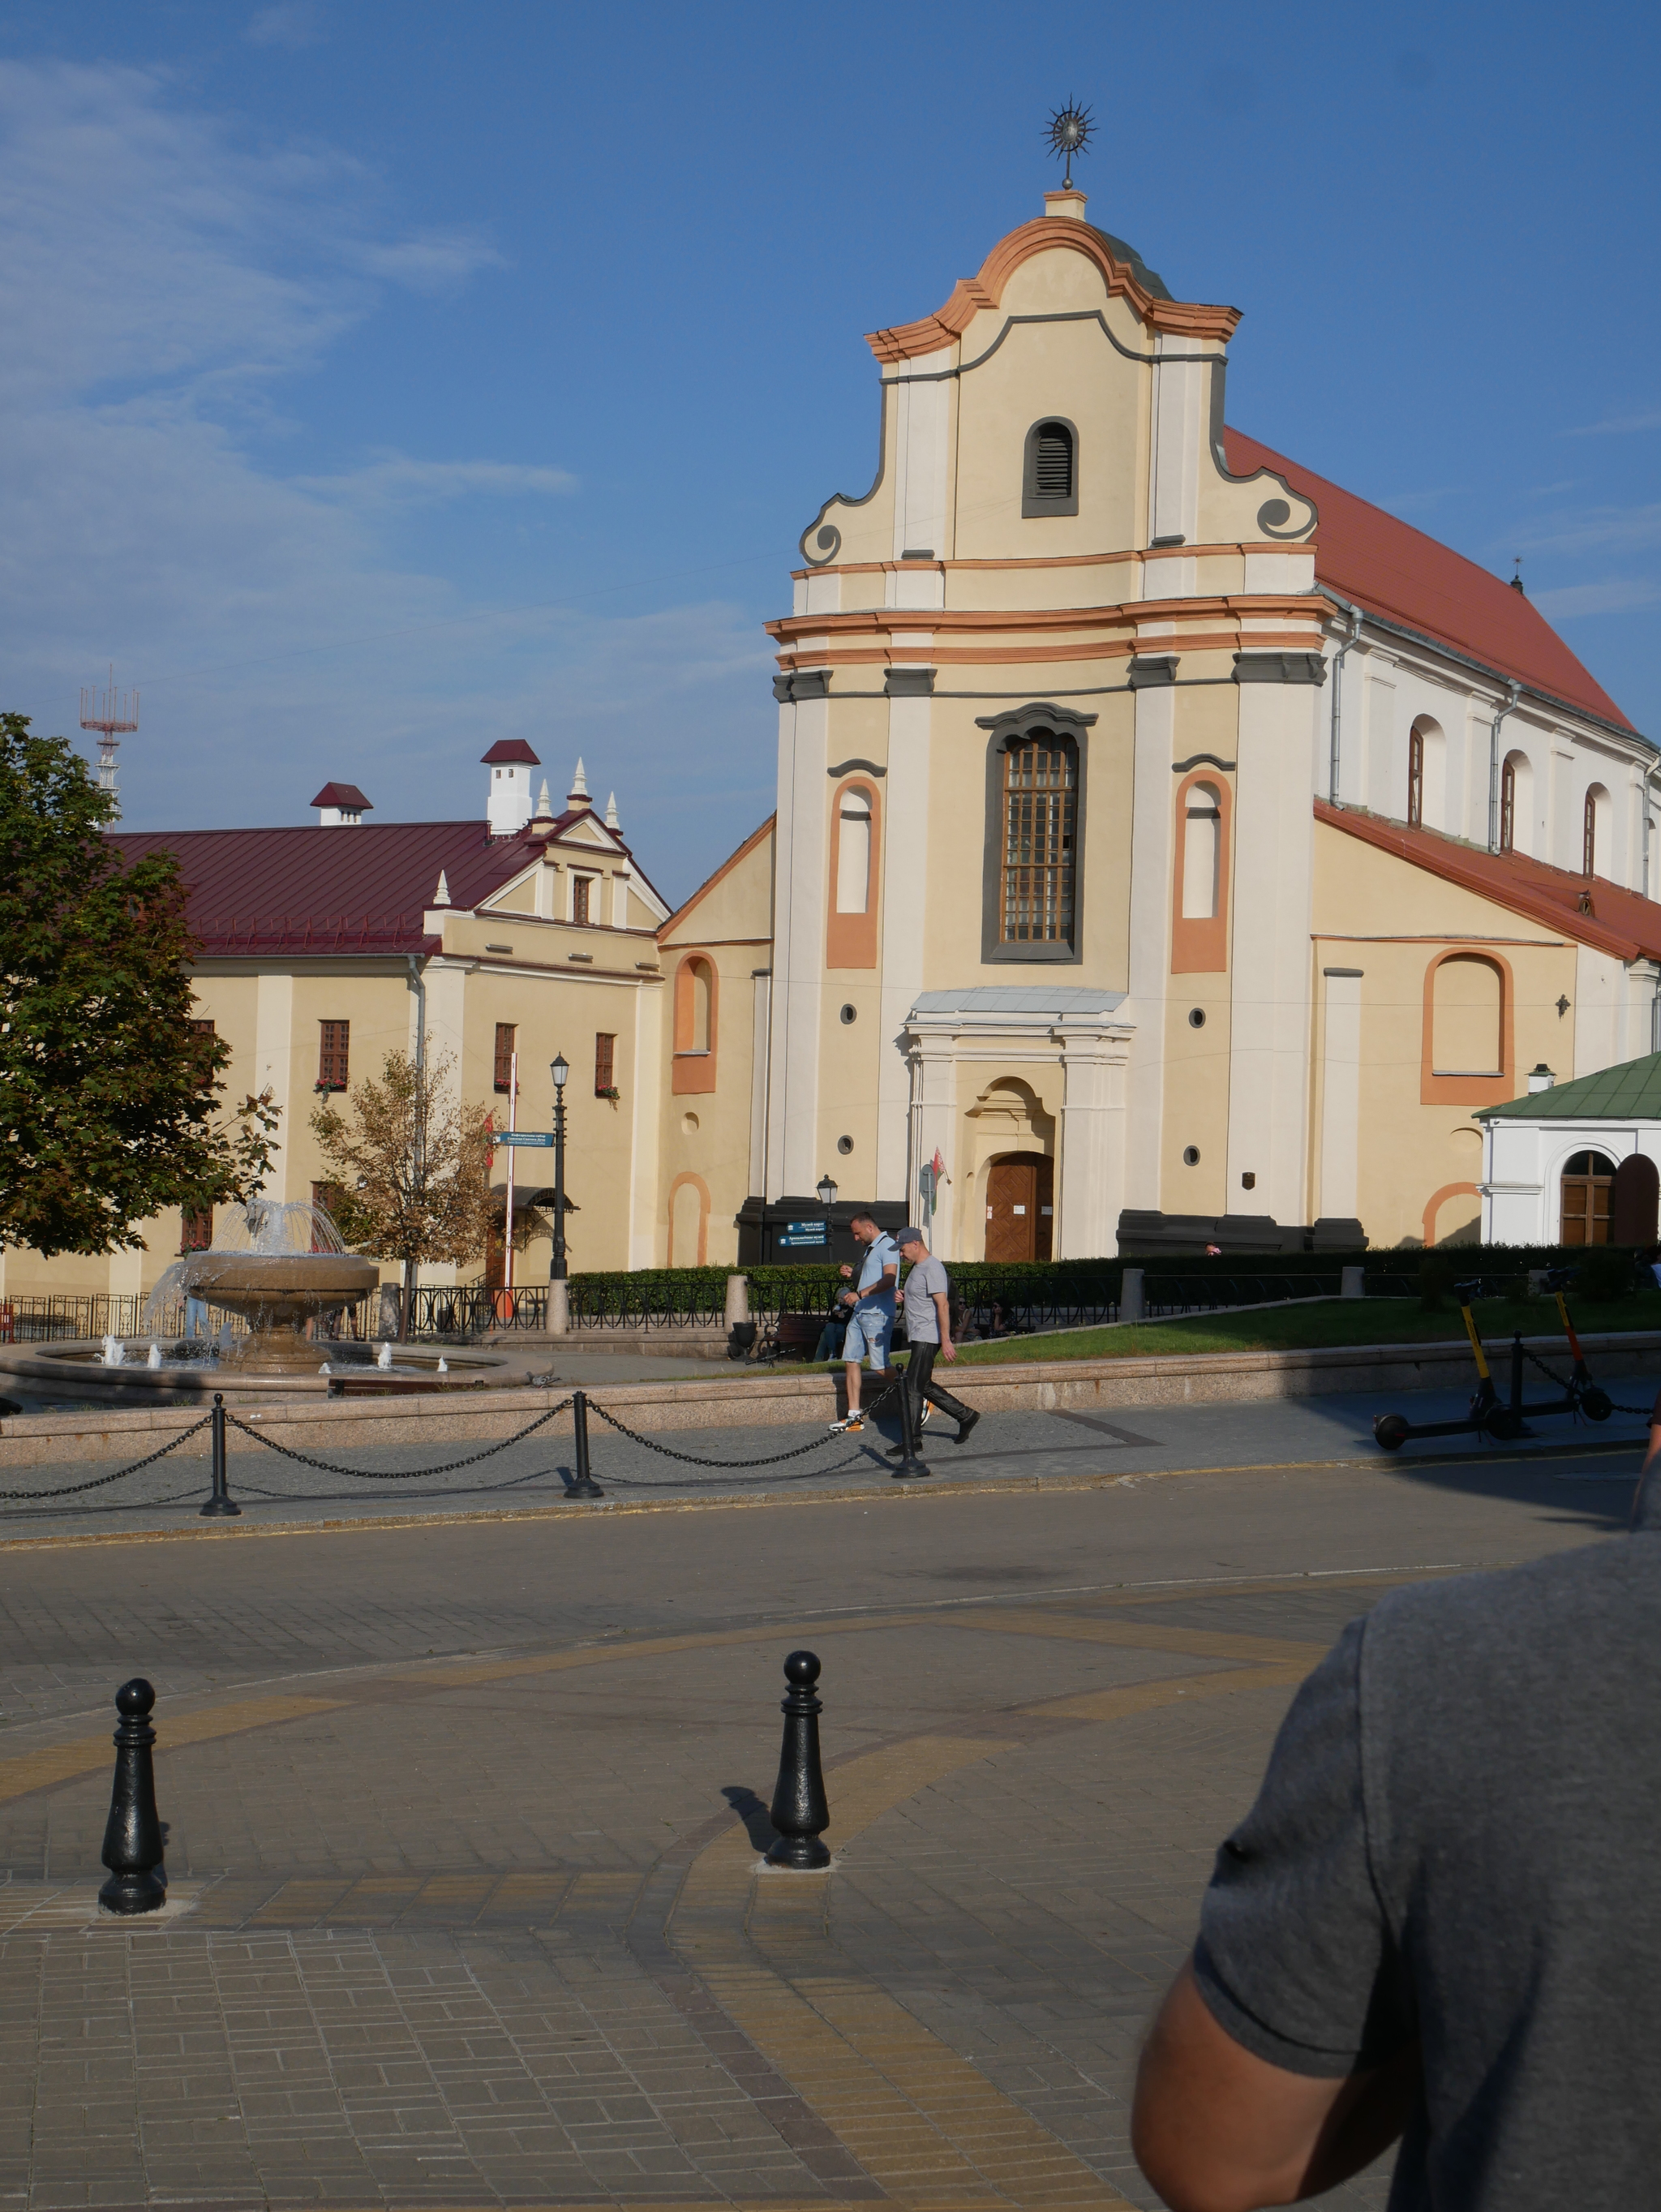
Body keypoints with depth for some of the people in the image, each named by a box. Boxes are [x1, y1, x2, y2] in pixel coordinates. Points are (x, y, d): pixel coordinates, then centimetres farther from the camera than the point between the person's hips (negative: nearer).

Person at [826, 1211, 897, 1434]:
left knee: (880, 1367, -8)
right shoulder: (870, 1248, 21)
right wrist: (853, 1276, 12)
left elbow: (889, 1279, -23)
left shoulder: (887, 1246, -11)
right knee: (850, 1361, 5)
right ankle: (854, 1417, 7)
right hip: (859, 1313, 10)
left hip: (877, 1315, -10)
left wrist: (860, 1294, -27)